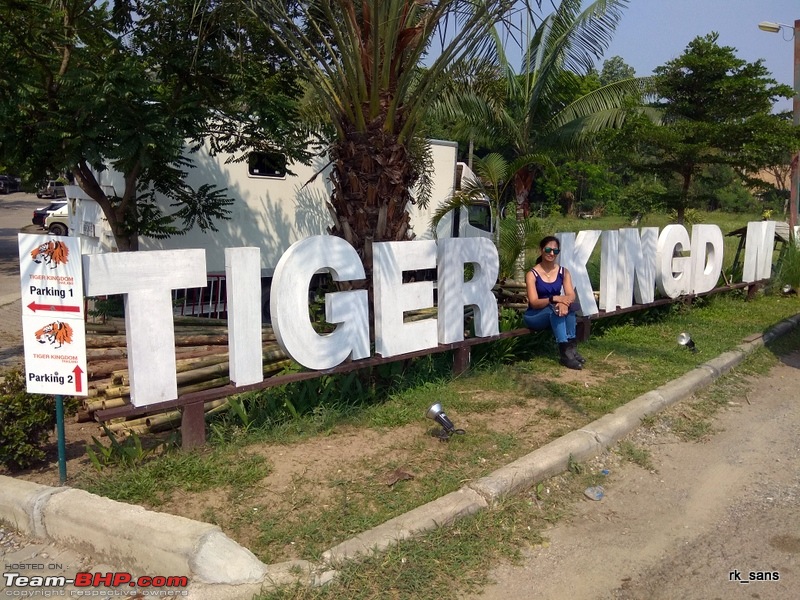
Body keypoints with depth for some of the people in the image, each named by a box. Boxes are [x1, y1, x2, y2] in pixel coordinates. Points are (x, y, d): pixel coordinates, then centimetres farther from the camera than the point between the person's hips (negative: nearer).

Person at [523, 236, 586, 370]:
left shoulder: (563, 272, 1)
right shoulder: (532, 274, -13)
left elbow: (571, 296, -11)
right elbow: (534, 303, -21)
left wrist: (565, 302, -35)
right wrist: (554, 299, -37)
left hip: (554, 316, 4)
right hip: (534, 316, -4)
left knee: (567, 307, -28)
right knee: (554, 308, -34)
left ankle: (571, 348, -31)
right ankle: (565, 352, -39)